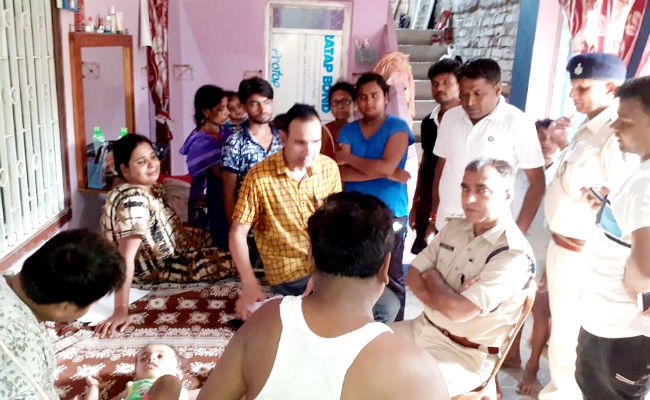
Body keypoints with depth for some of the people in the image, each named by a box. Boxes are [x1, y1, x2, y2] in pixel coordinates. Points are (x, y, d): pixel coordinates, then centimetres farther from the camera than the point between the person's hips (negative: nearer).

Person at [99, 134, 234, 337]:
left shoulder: (150, 186, -7)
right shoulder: (132, 200, -33)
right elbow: (126, 256, -40)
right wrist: (121, 309, -43)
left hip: (166, 248, 9)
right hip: (150, 267, -9)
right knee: (226, 262, -15)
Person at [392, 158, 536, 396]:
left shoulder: (514, 255, -21)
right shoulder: (454, 228, 3)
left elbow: (458, 310, -26)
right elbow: (413, 276, 3)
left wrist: (432, 278, -7)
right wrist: (449, 295, -15)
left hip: (465, 355, -7)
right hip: (423, 328, 7)